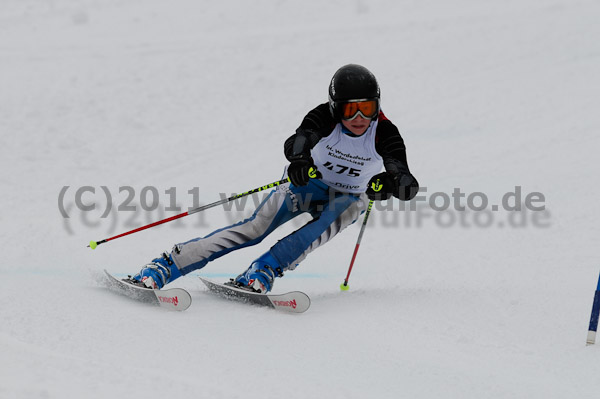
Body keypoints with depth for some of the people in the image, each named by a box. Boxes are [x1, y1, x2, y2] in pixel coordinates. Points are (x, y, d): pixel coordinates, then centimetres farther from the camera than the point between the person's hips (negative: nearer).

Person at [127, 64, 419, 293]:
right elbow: (300, 139, -46)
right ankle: (164, 267, -26)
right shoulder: (325, 117, -26)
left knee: (328, 223, -35)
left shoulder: (384, 133, -26)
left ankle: (263, 271, -40)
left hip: (349, 198, 1)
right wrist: (299, 157, -69)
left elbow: (409, 187, -36)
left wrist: (391, 183, -59)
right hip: (308, 182, -1)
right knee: (257, 226, -21)